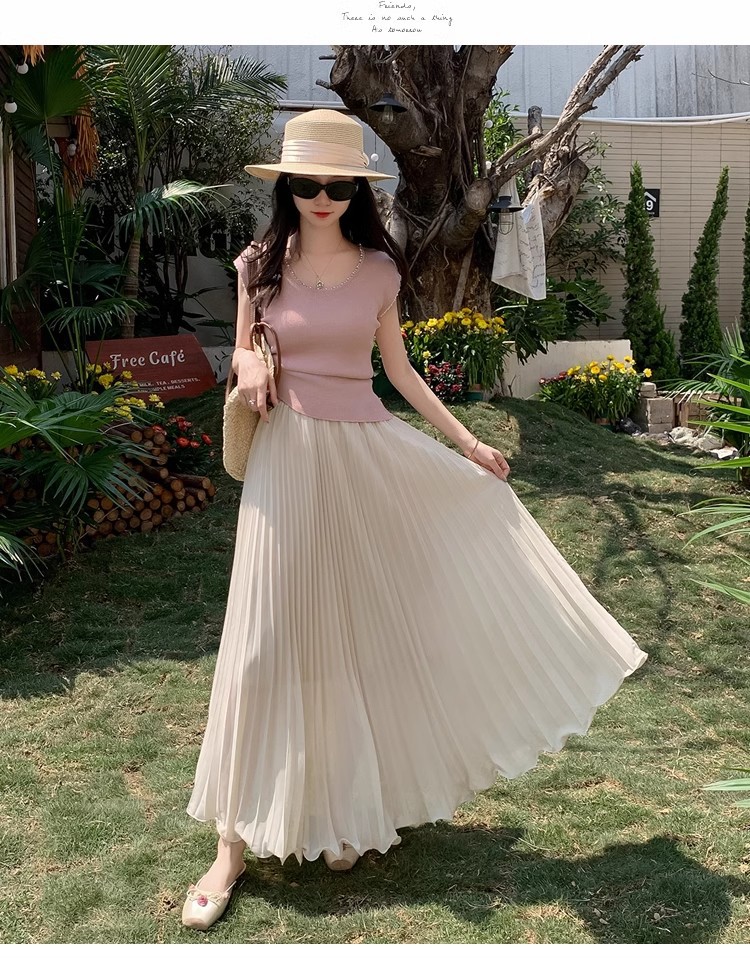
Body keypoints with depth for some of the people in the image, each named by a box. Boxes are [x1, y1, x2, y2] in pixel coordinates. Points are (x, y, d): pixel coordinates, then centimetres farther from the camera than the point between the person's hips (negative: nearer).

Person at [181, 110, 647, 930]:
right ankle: (235, 842, 8)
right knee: (268, 638, -1)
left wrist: (466, 442, 10)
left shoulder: (379, 269, 4)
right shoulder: (259, 266, 0)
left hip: (368, 454, 2)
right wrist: (246, 366, -13)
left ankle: (343, 808, 27)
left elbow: (399, 370, 11)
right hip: (288, 456, -1)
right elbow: (241, 353, 12)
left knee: (361, 629, 8)